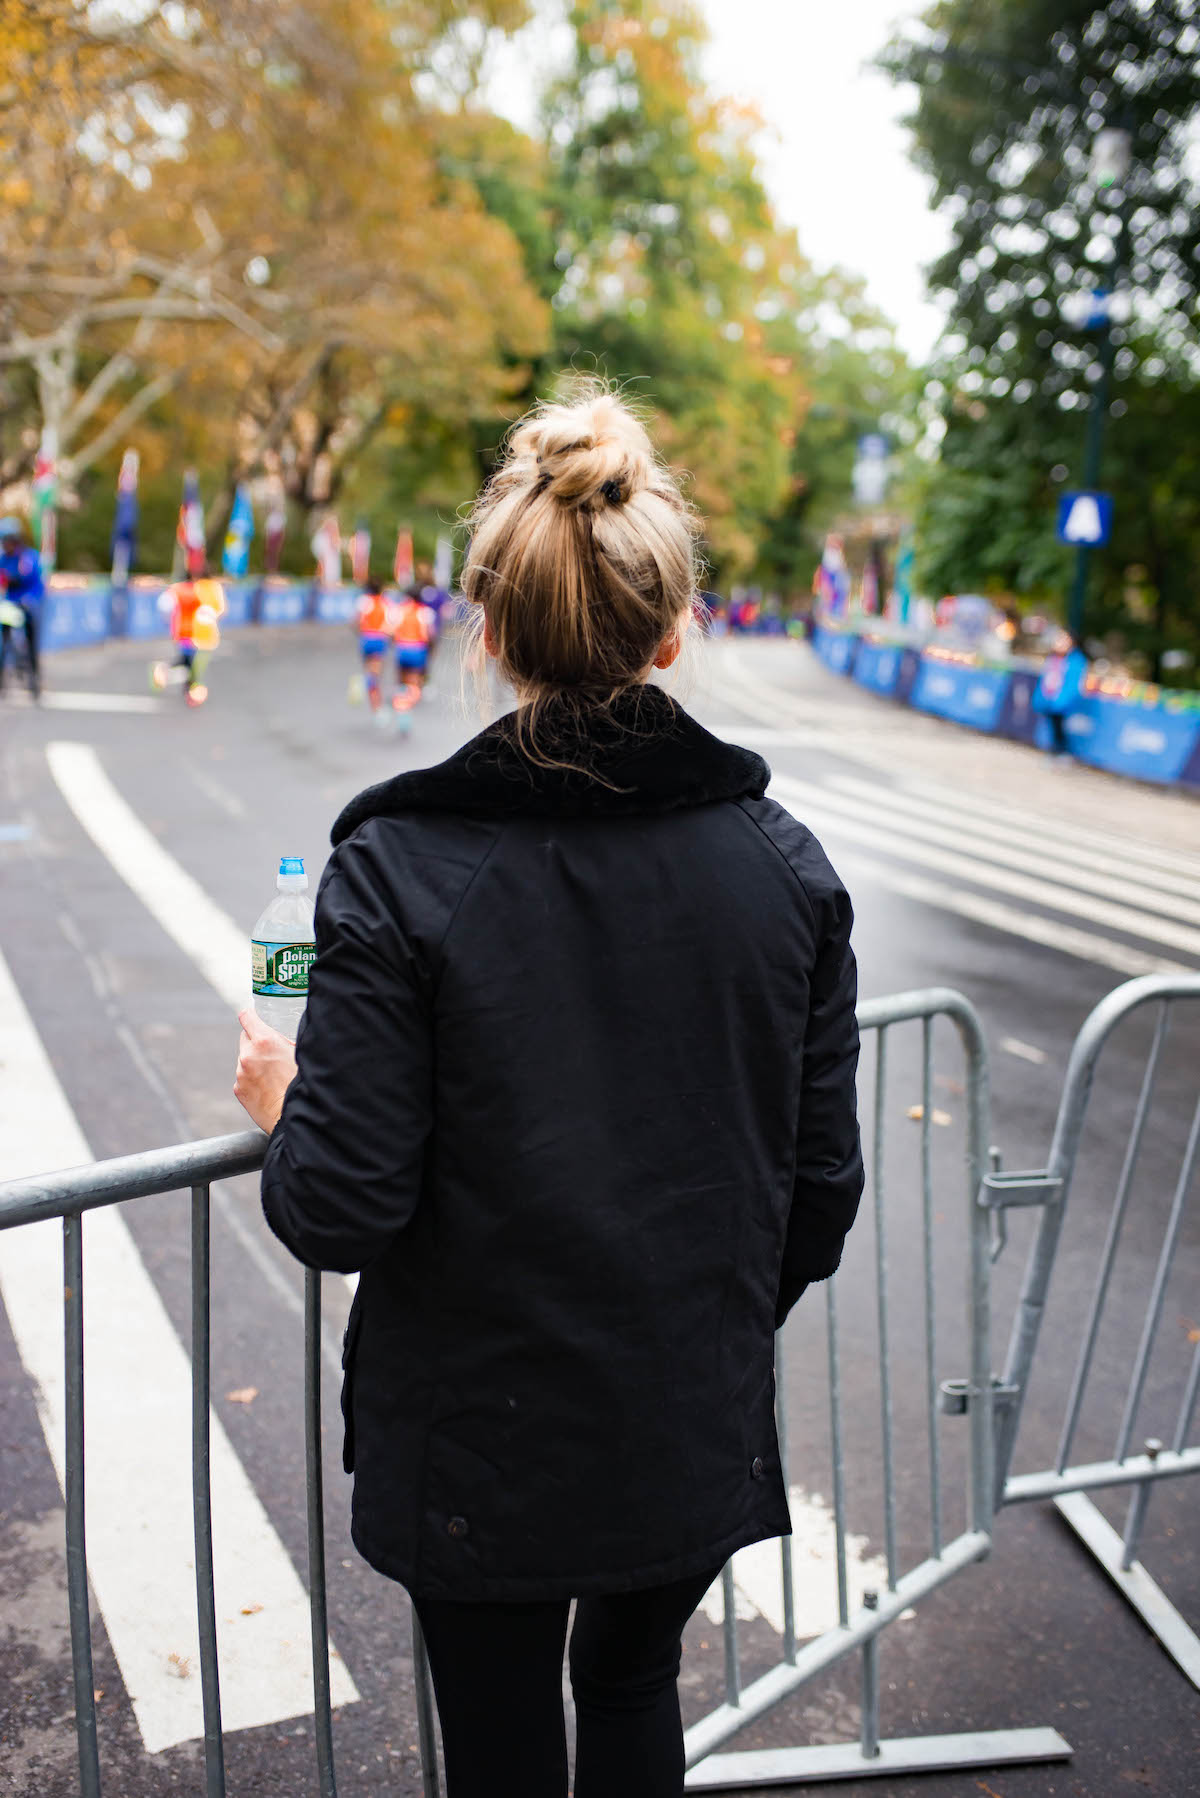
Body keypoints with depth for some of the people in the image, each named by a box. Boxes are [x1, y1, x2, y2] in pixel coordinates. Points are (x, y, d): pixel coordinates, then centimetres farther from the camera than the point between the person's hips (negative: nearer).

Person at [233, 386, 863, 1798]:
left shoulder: (398, 871, -20)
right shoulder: (782, 861, -10)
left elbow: (341, 1211, -19)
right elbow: (822, 1186, -3)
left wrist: (283, 1107, 3)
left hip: (481, 1442, -2)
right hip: (698, 1428, 3)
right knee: (634, 1683, 30)